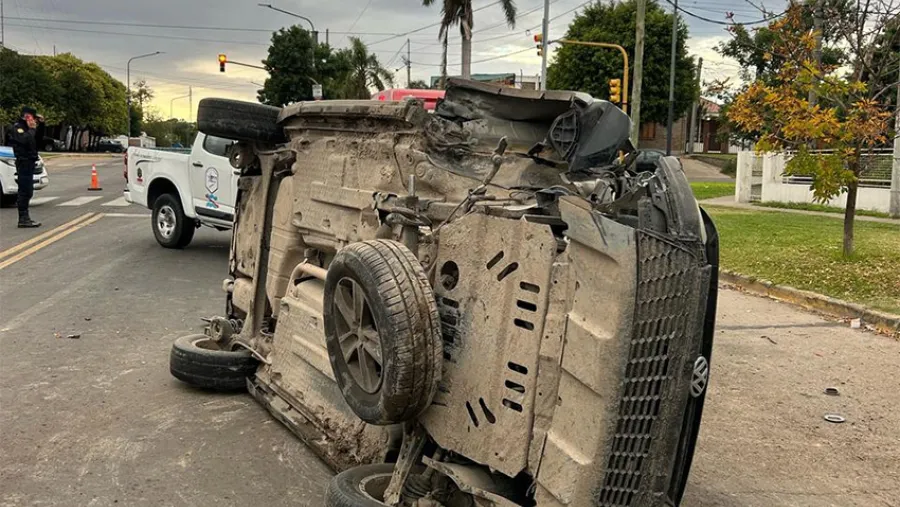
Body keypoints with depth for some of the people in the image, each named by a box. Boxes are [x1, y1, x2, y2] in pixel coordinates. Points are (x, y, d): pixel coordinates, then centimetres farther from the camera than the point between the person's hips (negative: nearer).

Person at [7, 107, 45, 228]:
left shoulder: (28, 127, 19)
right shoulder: (17, 127, -7)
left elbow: (39, 141, 11)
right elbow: (24, 140, -24)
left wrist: (41, 125, 4)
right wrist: (31, 129, -14)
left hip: (30, 162, 9)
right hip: (23, 162, -9)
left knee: (27, 192, 12)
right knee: (25, 191, -10)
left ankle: (24, 218, 18)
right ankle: (23, 219, -9)